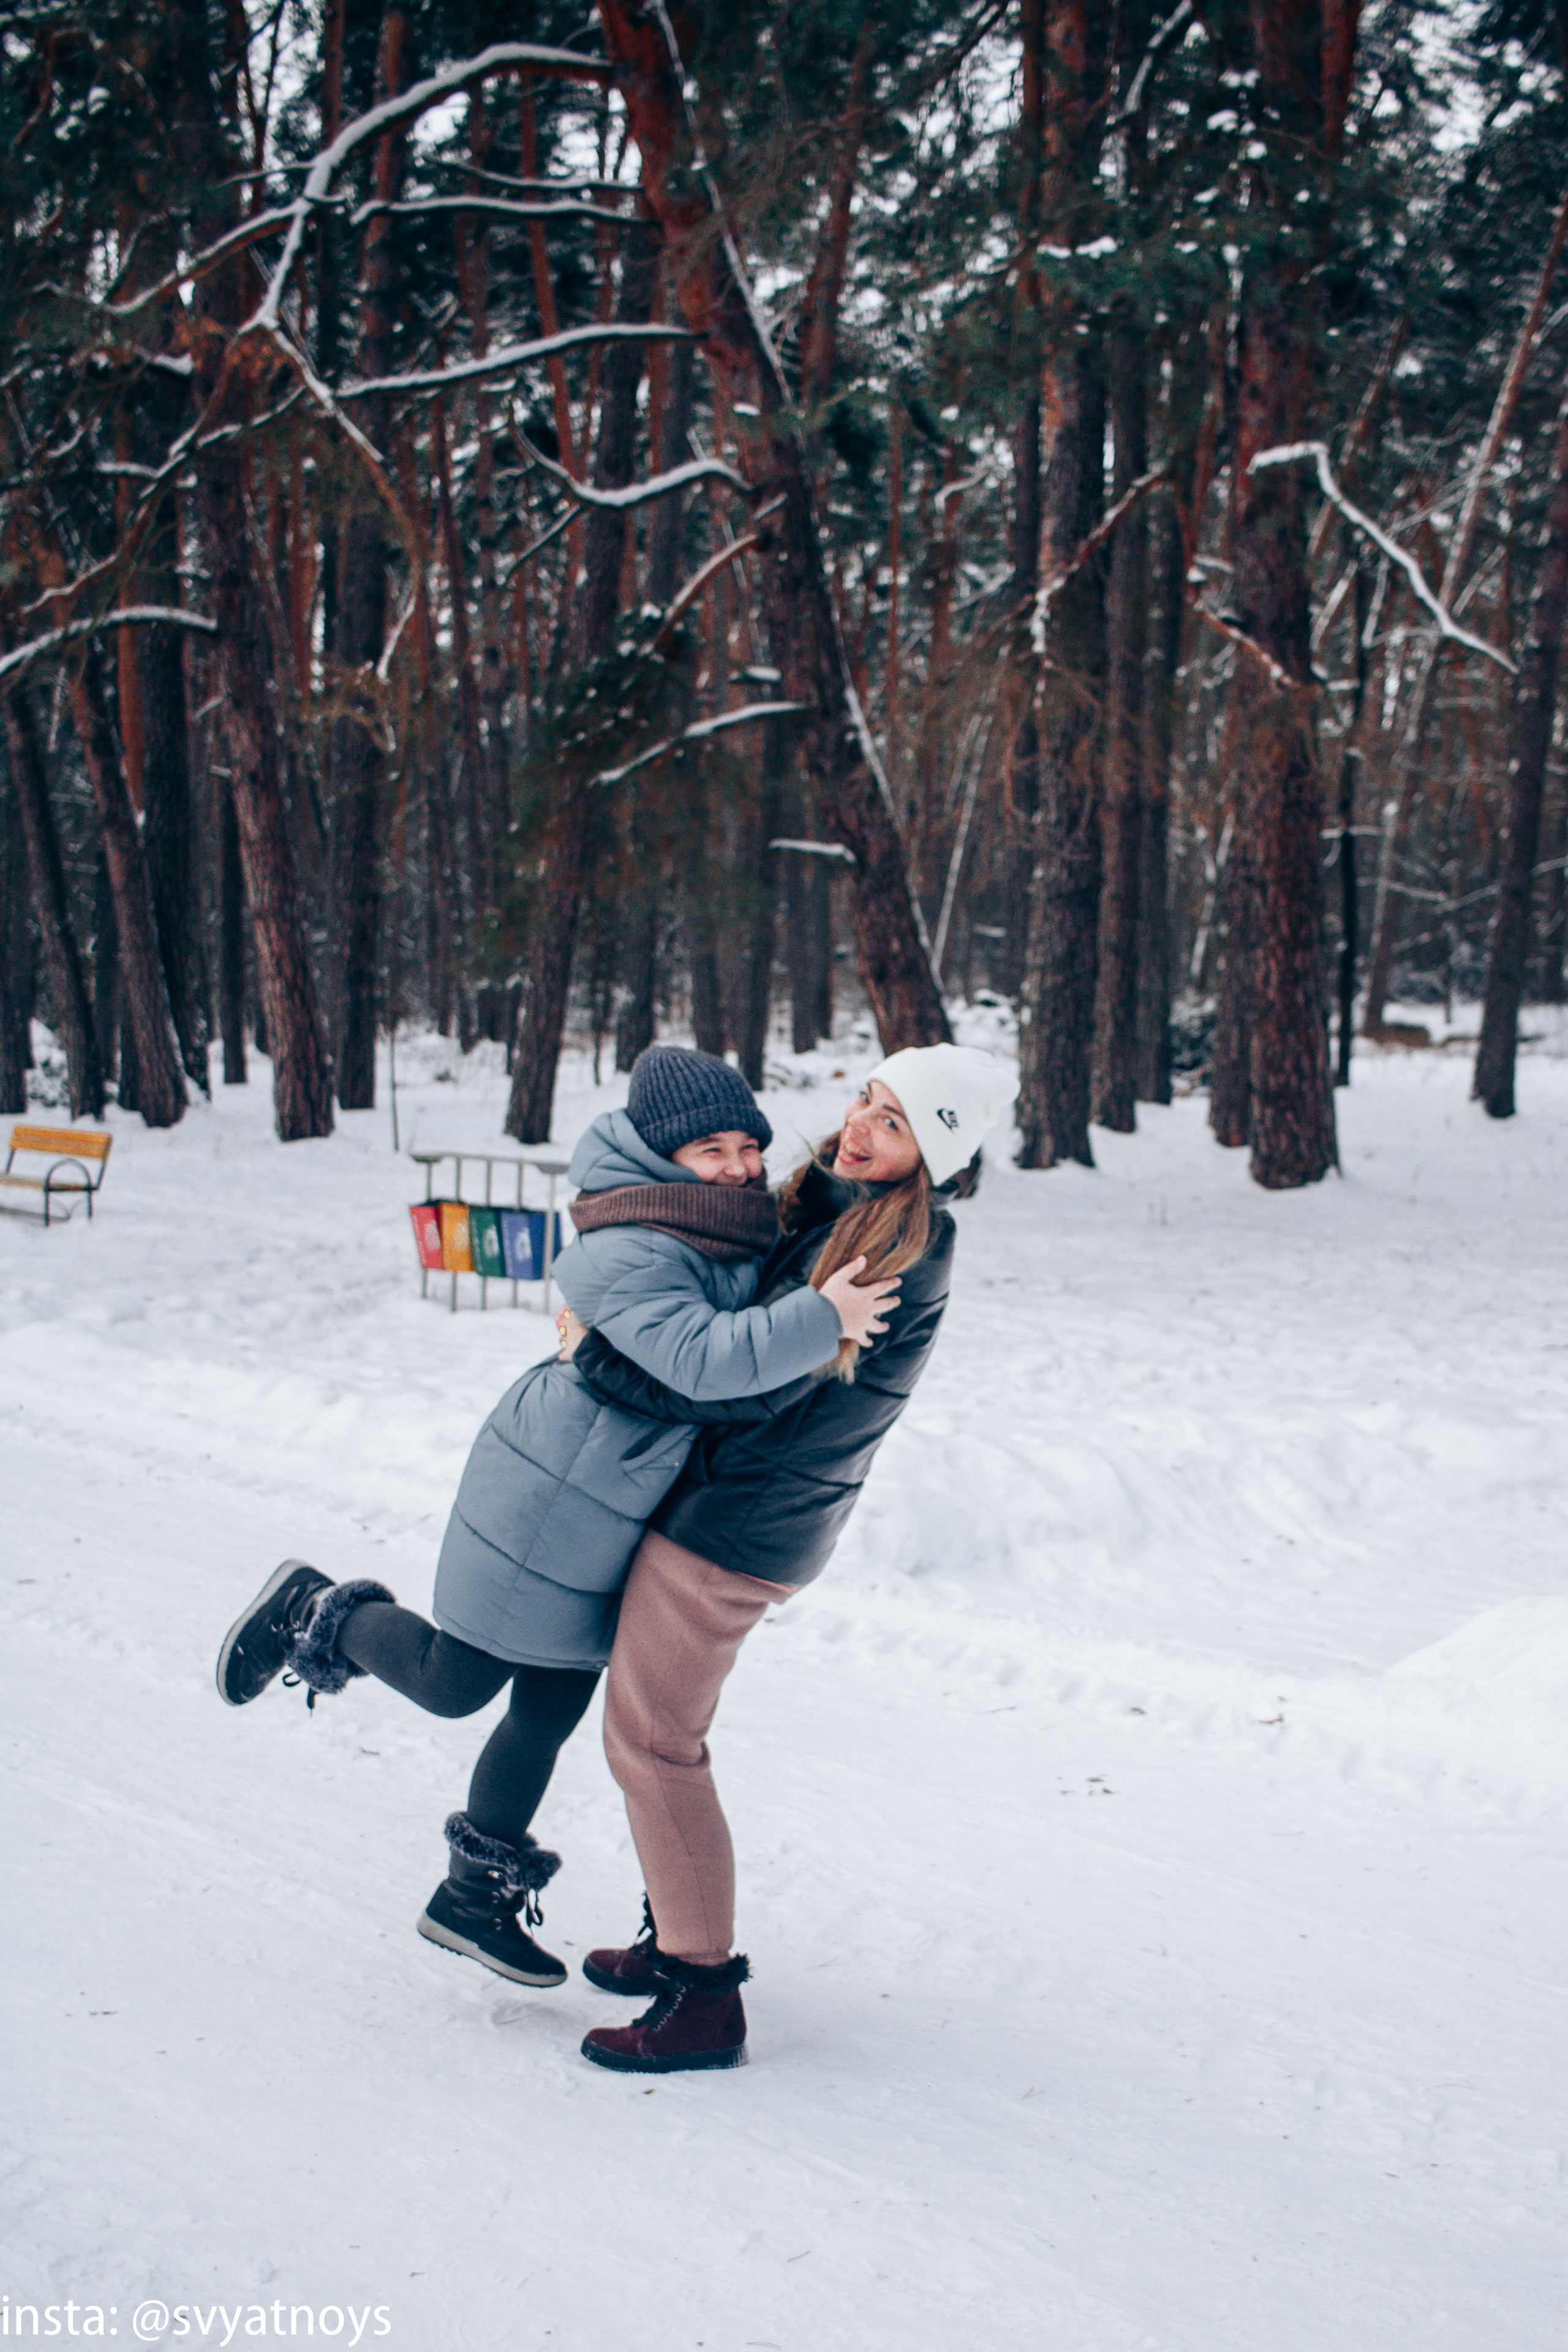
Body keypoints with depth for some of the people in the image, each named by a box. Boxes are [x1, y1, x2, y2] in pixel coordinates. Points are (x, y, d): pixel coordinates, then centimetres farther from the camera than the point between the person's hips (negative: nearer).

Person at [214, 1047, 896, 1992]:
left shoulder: (743, 1233, 3)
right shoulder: (630, 1257, -28)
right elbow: (700, 1356, -42)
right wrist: (822, 1320, -41)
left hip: (611, 1522, 9)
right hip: (547, 1506, -9)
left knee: (551, 1711, 16)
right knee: (454, 1685, 4)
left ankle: (474, 1897, 32)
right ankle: (318, 1613, 30)